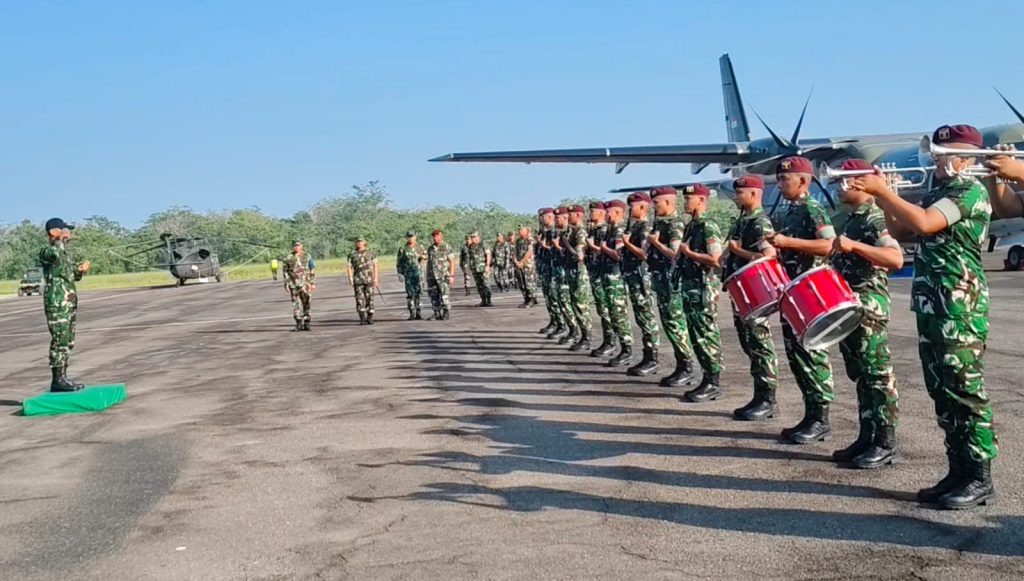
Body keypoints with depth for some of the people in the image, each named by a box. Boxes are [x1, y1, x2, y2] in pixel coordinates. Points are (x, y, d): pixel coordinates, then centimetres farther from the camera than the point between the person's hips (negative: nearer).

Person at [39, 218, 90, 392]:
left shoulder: (64, 252, 18)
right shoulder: (46, 252, -7)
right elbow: (55, 253, -32)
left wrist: (80, 270, 8)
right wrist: (62, 239, -15)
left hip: (70, 304, 9)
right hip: (57, 305, -9)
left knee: (68, 343, 10)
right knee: (59, 342, -9)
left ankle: (62, 378, 15)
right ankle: (57, 380, -6)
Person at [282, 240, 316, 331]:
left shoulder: (307, 257, 6)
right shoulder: (288, 258, 5)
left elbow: (313, 270, 7)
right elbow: (285, 272, 6)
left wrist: (313, 283, 0)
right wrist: (286, 284, 0)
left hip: (305, 283, 0)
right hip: (293, 284, 0)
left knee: (306, 303, 1)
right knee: (296, 303, -3)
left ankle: (306, 323, 8)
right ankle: (299, 323, 0)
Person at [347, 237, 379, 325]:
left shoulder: (370, 254, 7)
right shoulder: (352, 254, 6)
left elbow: (375, 266, 5)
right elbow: (349, 267, 4)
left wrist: (376, 278, -3)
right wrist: (350, 280, -5)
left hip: (369, 279, 0)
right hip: (358, 280, 0)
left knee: (369, 299, -1)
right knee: (360, 299, -5)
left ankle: (370, 319, 7)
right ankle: (362, 319, -1)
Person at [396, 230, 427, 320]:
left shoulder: (420, 247, 8)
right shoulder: (403, 249, 1)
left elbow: (425, 255, 22)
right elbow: (398, 262, 2)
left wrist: (423, 257, -1)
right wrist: (400, 274, -5)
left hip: (418, 273, 2)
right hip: (408, 274, -2)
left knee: (418, 293, -2)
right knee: (410, 294, -2)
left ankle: (418, 313, 3)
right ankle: (412, 313, 4)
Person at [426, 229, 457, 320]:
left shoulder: (447, 248, -5)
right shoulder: (430, 249, 12)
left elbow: (452, 262, -7)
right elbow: (428, 262, 16)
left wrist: (452, 276, -13)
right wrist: (427, 276, 13)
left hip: (444, 276, -5)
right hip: (432, 276, 5)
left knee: (445, 296, -7)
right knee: (434, 296, 4)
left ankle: (446, 314, 0)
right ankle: (437, 314, 12)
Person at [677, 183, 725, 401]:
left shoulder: (708, 227, -13)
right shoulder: (691, 226, 15)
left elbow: (715, 259, -21)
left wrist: (689, 253, -14)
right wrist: (684, 253, 5)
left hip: (704, 287, -9)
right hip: (690, 286, 9)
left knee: (707, 335, -6)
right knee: (696, 336, 12)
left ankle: (713, 383, 0)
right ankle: (708, 379, 19)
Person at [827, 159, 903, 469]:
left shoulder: (876, 217, -11)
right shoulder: (849, 220, 18)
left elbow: (896, 259, -26)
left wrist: (854, 245, -34)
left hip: (869, 307, -9)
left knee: (878, 374, -5)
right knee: (859, 375, 11)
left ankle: (886, 443, -1)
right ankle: (867, 437, 17)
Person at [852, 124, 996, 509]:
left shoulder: (970, 190, -10)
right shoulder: (937, 192, 18)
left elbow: (923, 223, -24)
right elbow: (899, 231, 21)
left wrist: (883, 189, -18)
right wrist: (881, 198, 6)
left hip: (960, 307, -9)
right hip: (930, 306, 9)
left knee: (966, 391, -4)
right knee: (943, 394, 11)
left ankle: (980, 478, 3)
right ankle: (958, 473, 18)